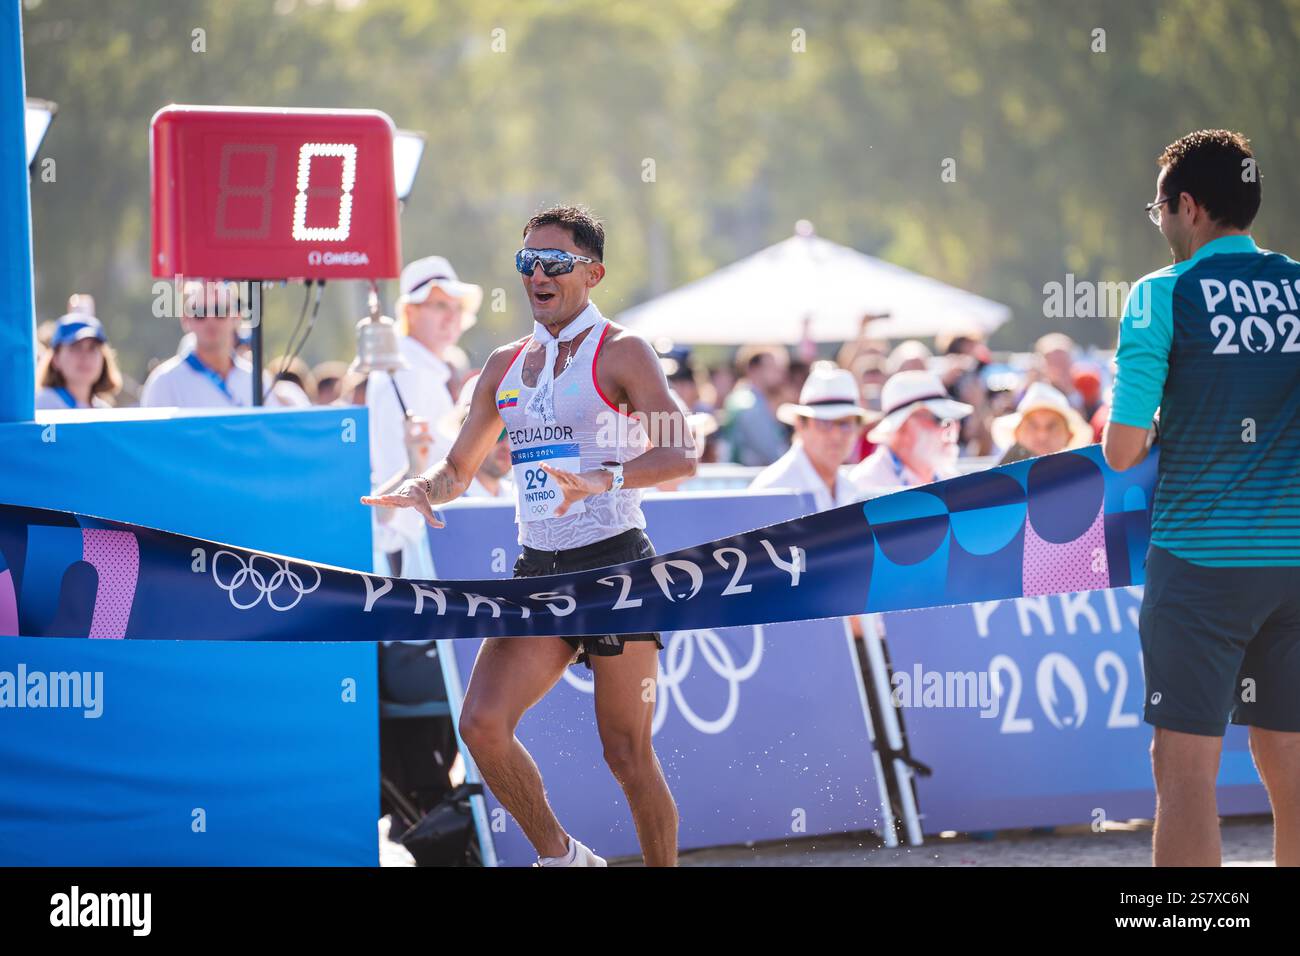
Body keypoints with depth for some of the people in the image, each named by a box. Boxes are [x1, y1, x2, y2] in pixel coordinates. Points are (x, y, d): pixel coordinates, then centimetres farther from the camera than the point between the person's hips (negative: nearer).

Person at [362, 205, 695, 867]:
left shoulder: (621, 353, -3)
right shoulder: (506, 365, 15)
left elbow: (681, 454, -17)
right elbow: (458, 469, 23)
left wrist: (604, 478, -35)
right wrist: (424, 488, -1)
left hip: (614, 565, -5)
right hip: (537, 573, 5)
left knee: (627, 755, -4)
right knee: (481, 724, -11)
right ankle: (561, 857, 7)